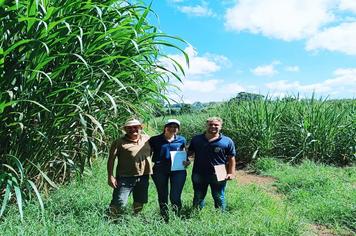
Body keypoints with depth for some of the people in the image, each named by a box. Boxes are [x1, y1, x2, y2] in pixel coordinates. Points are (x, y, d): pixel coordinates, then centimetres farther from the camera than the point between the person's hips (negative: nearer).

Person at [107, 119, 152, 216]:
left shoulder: (147, 139, 9)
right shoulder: (119, 142, -3)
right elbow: (111, 159, -4)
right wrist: (110, 176, -11)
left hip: (143, 177, 4)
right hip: (125, 177, -4)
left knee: (140, 203, 15)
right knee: (119, 203, -7)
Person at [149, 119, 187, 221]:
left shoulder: (181, 140, 7)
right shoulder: (155, 140, 2)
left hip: (178, 170, 0)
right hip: (160, 171, 0)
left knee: (175, 197, -4)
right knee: (162, 197, 11)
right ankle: (164, 219, 26)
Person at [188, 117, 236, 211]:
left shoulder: (227, 141, -1)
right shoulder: (196, 139, 5)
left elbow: (231, 159, 0)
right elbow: (190, 153, 13)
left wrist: (231, 173, -7)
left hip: (218, 176, -2)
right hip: (199, 175, 2)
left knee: (219, 198, 12)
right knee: (198, 198, 17)